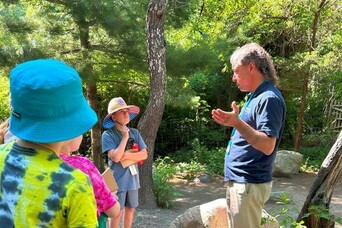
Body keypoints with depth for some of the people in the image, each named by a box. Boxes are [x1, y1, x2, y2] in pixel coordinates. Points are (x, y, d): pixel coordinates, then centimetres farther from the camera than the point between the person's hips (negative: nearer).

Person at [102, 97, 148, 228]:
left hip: (133, 179, 5)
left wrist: (126, 155, -14)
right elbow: (115, 157, -22)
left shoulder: (134, 133, 3)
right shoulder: (108, 135, -12)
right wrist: (125, 137, -16)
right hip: (118, 181, -5)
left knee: (130, 208, 16)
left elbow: (144, 154, -1)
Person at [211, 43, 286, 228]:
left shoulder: (269, 98, -18)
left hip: (249, 184, -10)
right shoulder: (256, 96, 13)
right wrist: (233, 123, 20)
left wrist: (237, 123, -34)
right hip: (239, 181, 10)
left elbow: (268, 146, -28)